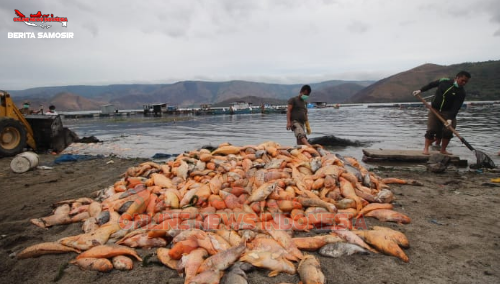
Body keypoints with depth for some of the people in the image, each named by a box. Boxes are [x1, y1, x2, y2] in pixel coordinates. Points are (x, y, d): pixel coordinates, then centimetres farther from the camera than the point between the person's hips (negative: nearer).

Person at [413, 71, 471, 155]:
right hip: (434, 109, 0)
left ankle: (443, 150, 10)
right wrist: (420, 90, 6)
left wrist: (450, 118, -31)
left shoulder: (461, 92, -10)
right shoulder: (444, 81, -5)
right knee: (431, 130, -7)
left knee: (448, 131, -6)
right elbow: (431, 84, 12)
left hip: (448, 112, 1)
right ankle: (426, 148, 4)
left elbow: (456, 107, -19)